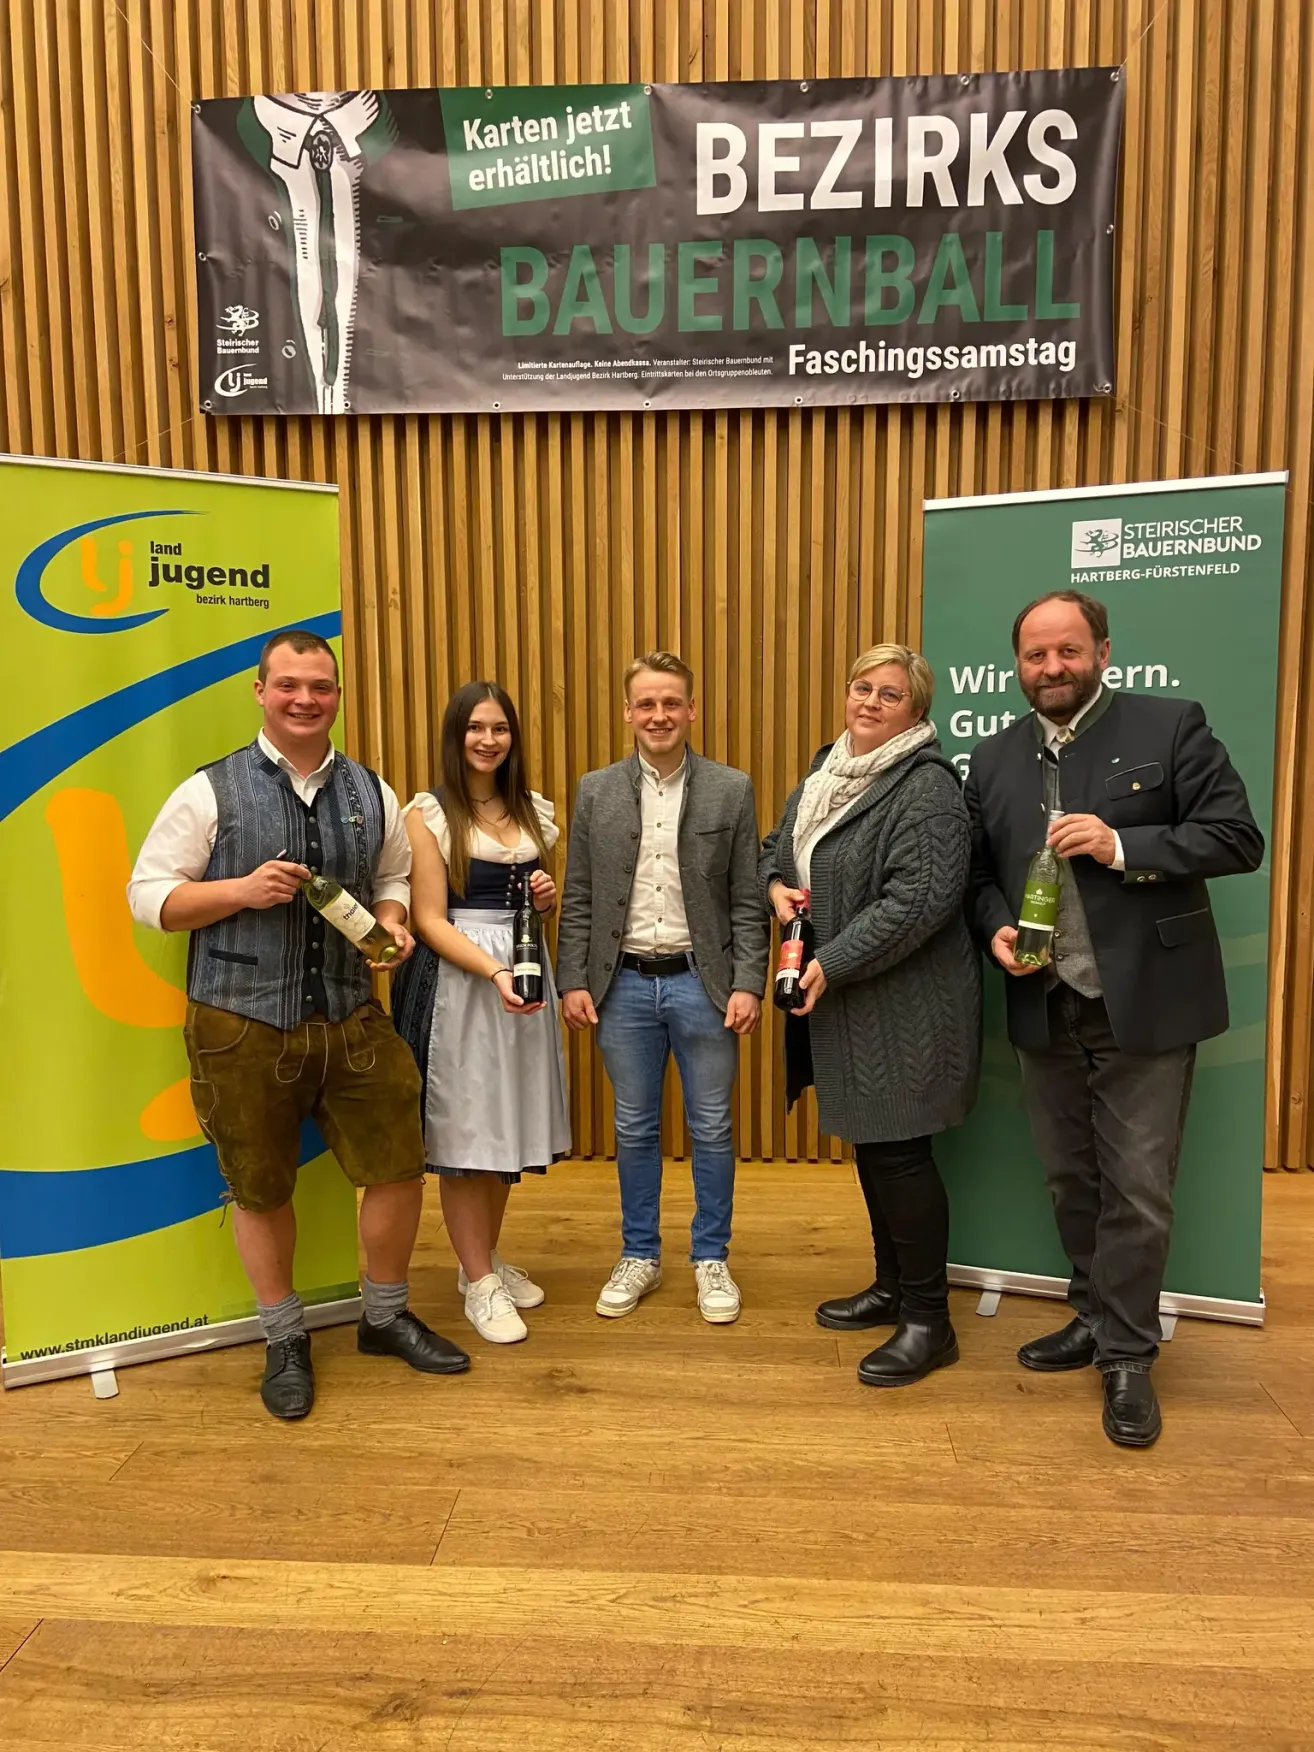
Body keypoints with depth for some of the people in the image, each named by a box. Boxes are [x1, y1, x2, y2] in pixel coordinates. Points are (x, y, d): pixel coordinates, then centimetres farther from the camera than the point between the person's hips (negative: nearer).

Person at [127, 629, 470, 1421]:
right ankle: (286, 1340, 35)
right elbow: (147, 895, -3)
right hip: (242, 1025, -2)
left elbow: (394, 880, 17)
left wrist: (393, 923, -5)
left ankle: (387, 1317, 32)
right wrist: (242, 890, -18)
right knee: (262, 1189, 11)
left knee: (399, 1167, 6)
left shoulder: (372, 793, 6)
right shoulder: (210, 791, -5)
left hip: (351, 1018, 3)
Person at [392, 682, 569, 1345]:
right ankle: (478, 1281, 15)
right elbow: (429, 918, -11)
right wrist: (493, 972, -23)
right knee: (463, 1129, 2)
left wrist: (547, 897, -2)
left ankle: (487, 1259, 30)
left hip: (525, 972, 6)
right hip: (456, 978, -5)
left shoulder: (533, 812, 11)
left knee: (507, 1123, 12)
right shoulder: (429, 812, -6)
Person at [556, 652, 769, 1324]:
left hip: (703, 982, -1)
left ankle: (711, 1258, 27)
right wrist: (573, 981, -1)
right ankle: (639, 1255, 30)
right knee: (634, 1129, 13)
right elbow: (578, 899, 4)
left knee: (712, 1129, 9)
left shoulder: (731, 789, -1)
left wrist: (748, 984, -8)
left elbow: (748, 900, -2)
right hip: (624, 984, 2)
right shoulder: (595, 791, 3)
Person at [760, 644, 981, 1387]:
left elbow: (920, 900, -24)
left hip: (902, 1005, -8)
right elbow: (777, 845, 22)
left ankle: (928, 1320, 16)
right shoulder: (829, 769, 12)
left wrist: (833, 963, -22)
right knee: (869, 1141, 18)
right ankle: (892, 1286, 35)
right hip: (843, 1004, 9)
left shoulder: (925, 786, -16)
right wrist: (776, 884, 0)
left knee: (899, 1151, -1)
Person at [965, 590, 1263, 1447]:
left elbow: (1238, 838, -9)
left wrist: (1123, 847, -21)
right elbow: (981, 872, 12)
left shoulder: (1172, 727, -5)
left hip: (1144, 1005, -4)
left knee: (1137, 1189, 3)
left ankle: (1127, 1353, 21)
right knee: (1072, 1181, 17)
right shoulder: (993, 759, 8)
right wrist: (997, 928, -8)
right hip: (1045, 1009, 5)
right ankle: (1096, 1316, 36)